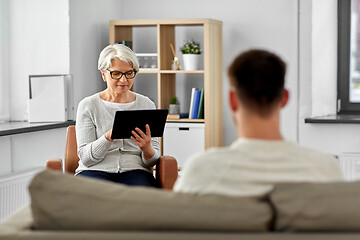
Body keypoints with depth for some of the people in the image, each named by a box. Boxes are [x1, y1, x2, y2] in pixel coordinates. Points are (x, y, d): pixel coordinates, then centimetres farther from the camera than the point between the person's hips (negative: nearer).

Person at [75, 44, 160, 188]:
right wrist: (109, 137, -20)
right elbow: (85, 158, -2)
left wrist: (147, 148, -15)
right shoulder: (88, 105, 5)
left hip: (134, 170, 1)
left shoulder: (146, 105, 11)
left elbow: (153, 160, 10)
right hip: (95, 170, -1)